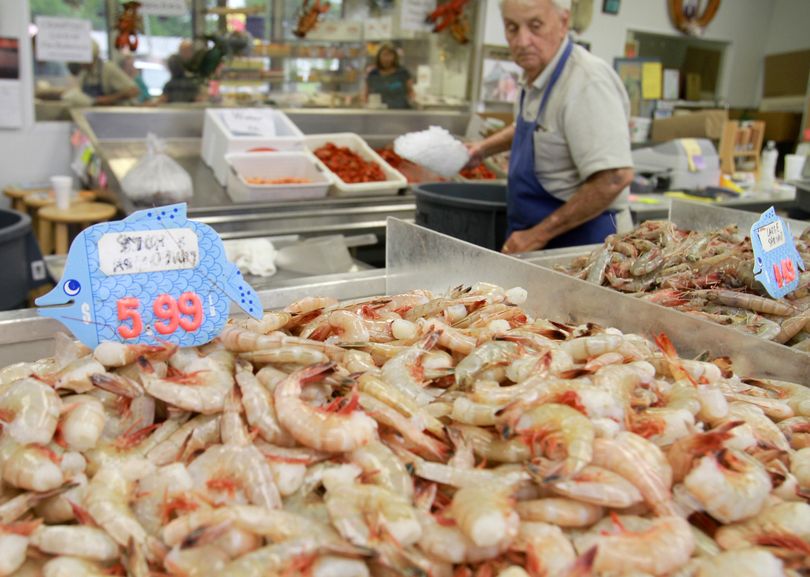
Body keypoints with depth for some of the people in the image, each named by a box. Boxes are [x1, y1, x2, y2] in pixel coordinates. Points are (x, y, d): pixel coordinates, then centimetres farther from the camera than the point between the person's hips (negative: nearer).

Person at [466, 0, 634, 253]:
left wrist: (539, 233, -25)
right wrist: (484, 148, 17)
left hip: (583, 239, -8)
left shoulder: (587, 81, -21)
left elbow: (614, 178, -29)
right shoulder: (536, 75, 7)